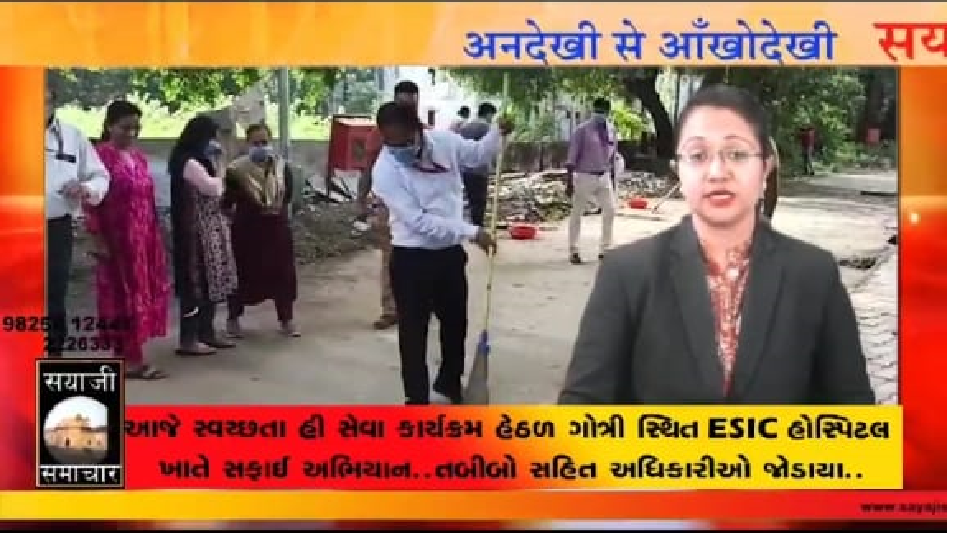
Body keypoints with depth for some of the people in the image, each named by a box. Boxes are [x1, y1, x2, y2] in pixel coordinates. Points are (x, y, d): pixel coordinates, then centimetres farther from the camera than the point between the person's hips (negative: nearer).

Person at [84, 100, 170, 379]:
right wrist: (98, 238, -18)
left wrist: (155, 237, 15)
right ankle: (130, 359, 3)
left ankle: (128, 355, 18)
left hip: (143, 238, 8)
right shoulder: (100, 155, -10)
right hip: (117, 239, -8)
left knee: (141, 294, 10)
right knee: (123, 296, -2)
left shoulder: (139, 157, 13)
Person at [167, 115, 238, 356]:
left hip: (211, 229, 10)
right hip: (198, 231, -10)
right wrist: (218, 166, -8)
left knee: (210, 282, 13)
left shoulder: (198, 162, 16)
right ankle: (188, 340, -3)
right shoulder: (189, 163, -17)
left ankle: (206, 332, 21)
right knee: (196, 282, -7)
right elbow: (214, 189, -20)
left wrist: (216, 164, 10)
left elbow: (216, 191, 18)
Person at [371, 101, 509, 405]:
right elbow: (419, 221, -24)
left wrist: (498, 133, -4)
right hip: (411, 258, -5)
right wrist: (471, 232, -25)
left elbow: (476, 155, 15)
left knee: (456, 324, 20)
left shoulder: (445, 142, -7)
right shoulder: (385, 171, -20)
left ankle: (449, 384, 43)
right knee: (414, 333, 3)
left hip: (450, 253, 5)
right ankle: (417, 401, 15)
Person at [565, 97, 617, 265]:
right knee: (577, 213, 4)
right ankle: (574, 251, 13)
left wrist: (612, 180, 13)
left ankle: (605, 249, 13)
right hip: (585, 177, -5)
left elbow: (612, 156, 14)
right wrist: (569, 182, -15)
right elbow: (572, 157, -12)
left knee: (610, 210, 2)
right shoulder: (582, 130, -12)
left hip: (604, 177, 5)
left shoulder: (611, 130, 5)